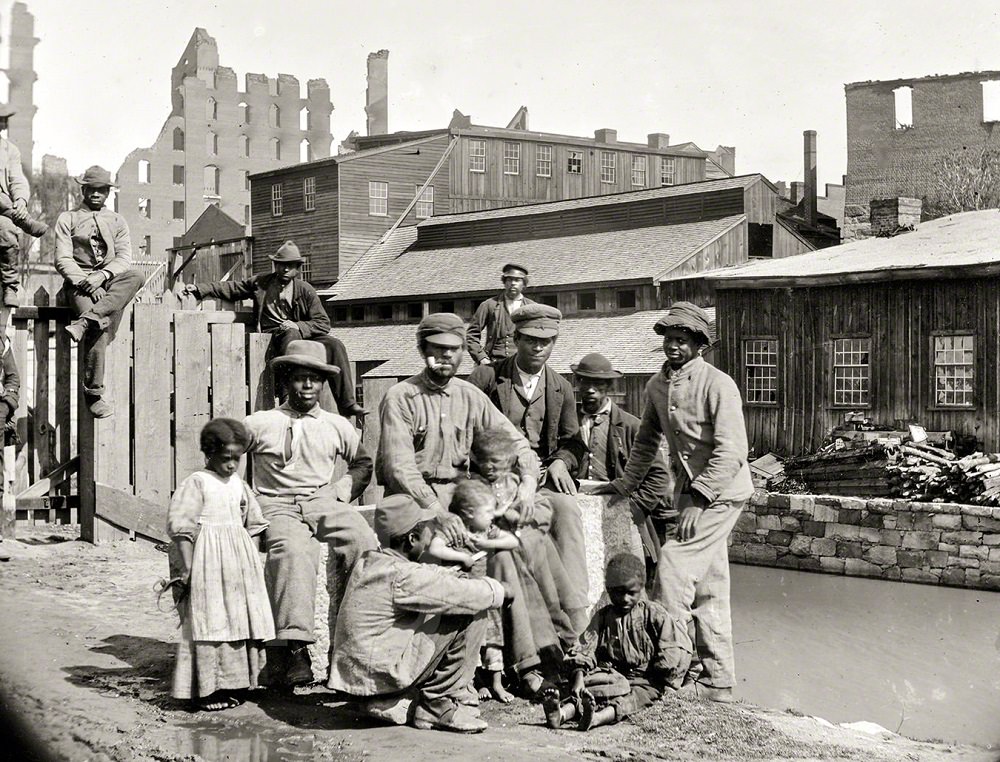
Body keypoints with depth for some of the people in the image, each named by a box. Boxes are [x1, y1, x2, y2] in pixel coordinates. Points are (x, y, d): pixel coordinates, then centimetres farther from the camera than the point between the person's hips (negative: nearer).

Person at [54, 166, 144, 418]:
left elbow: (124, 258, 6)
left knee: (135, 276, -32)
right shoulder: (67, 219, 13)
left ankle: (85, 321, -41)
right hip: (79, 281, -3)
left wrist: (102, 275, -14)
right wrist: (85, 282, -15)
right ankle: (93, 393, -29)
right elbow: (63, 259, 2)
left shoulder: (117, 220, 20)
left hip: (112, 280, 3)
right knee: (102, 324, -31)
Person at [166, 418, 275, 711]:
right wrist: (187, 570, -16)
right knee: (210, 623, -6)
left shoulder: (239, 484, 12)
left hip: (240, 565, 7)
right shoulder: (197, 483, -7)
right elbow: (180, 527, -11)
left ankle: (229, 685, 16)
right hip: (209, 565, -7)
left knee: (240, 621, 7)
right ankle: (206, 690, -1)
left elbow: (253, 525, 21)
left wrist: (254, 562, 15)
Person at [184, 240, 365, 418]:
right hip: (272, 336, -2)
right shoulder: (260, 283, 10)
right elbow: (231, 288, 18)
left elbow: (323, 323, 1)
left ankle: (347, 405, -25)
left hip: (302, 334, 2)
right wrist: (199, 289, 9)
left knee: (335, 345, -23)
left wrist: (298, 326, -16)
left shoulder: (305, 290, 6)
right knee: (291, 336, -38)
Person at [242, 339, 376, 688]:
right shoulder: (260, 424, 11)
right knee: (294, 550, -37)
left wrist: (340, 491, 13)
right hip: (277, 505, -3)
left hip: (325, 502, 3)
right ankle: (292, 647, -45)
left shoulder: (337, 427, 20)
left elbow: (363, 463, 31)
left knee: (363, 543, -30)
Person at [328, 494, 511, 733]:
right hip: (382, 676, -9)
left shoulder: (367, 561, 8)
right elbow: (468, 596, -15)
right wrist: (497, 590, 5)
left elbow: (428, 575, 20)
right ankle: (437, 706, 1)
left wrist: (462, 578, 5)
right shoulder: (404, 578, -19)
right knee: (470, 614, -6)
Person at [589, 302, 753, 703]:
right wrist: (627, 482, 19)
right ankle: (716, 681, 19)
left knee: (675, 562, -16)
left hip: (722, 492, -7)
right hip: (691, 493, 8)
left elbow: (731, 451, -21)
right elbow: (647, 441, 22)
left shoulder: (718, 385, -15)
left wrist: (698, 500, -24)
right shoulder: (657, 385, 7)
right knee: (707, 587, 11)